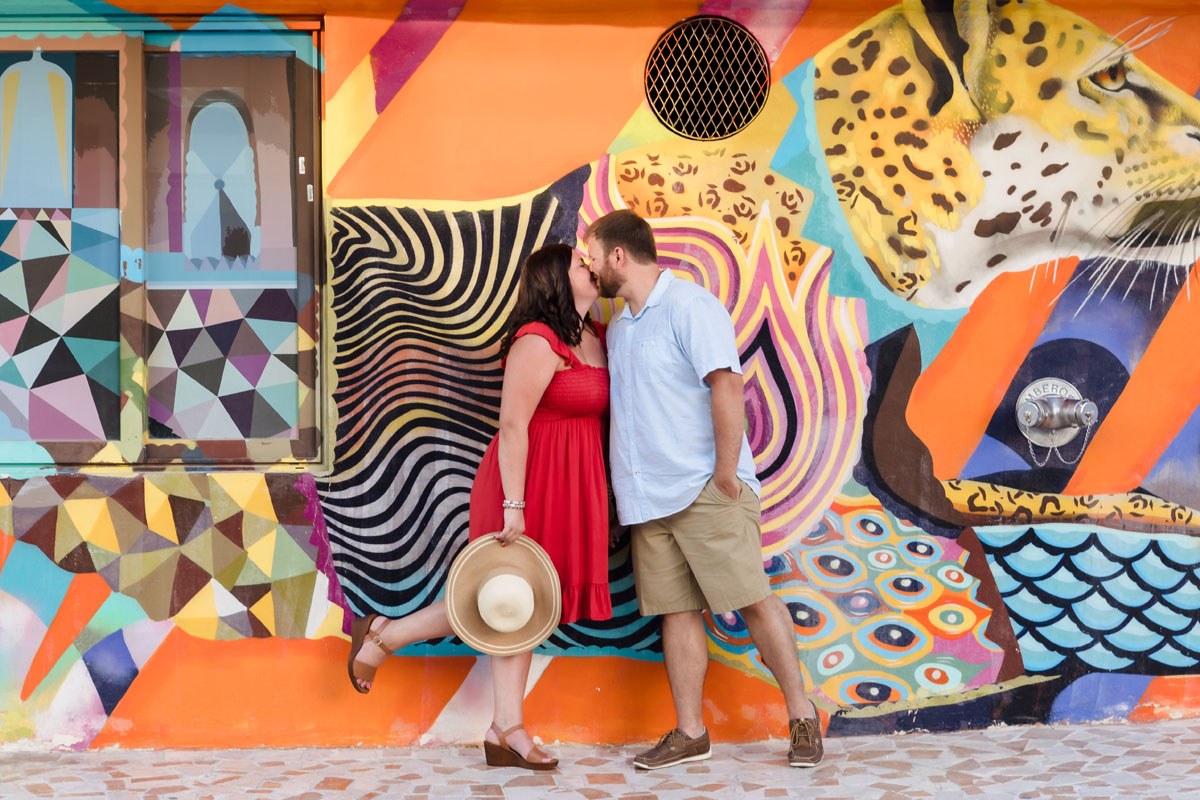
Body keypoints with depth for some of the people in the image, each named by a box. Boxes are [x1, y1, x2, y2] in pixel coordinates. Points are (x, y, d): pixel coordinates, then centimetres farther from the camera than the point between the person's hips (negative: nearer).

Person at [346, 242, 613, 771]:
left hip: (569, 489, 8)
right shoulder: (537, 342, -16)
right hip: (528, 483, -8)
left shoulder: (596, 338, 11)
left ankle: (507, 732, 11)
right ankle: (383, 634, 18)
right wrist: (514, 506, -24)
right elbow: (512, 424, -20)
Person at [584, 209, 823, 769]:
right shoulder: (618, 328, 18)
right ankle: (689, 733, 11)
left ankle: (802, 716, 4)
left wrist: (726, 473, -18)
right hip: (648, 498, 8)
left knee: (752, 599, -7)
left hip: (705, 491, -8)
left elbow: (726, 387, -16)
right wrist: (625, 493, 19)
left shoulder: (689, 307, -9)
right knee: (676, 610, 6)